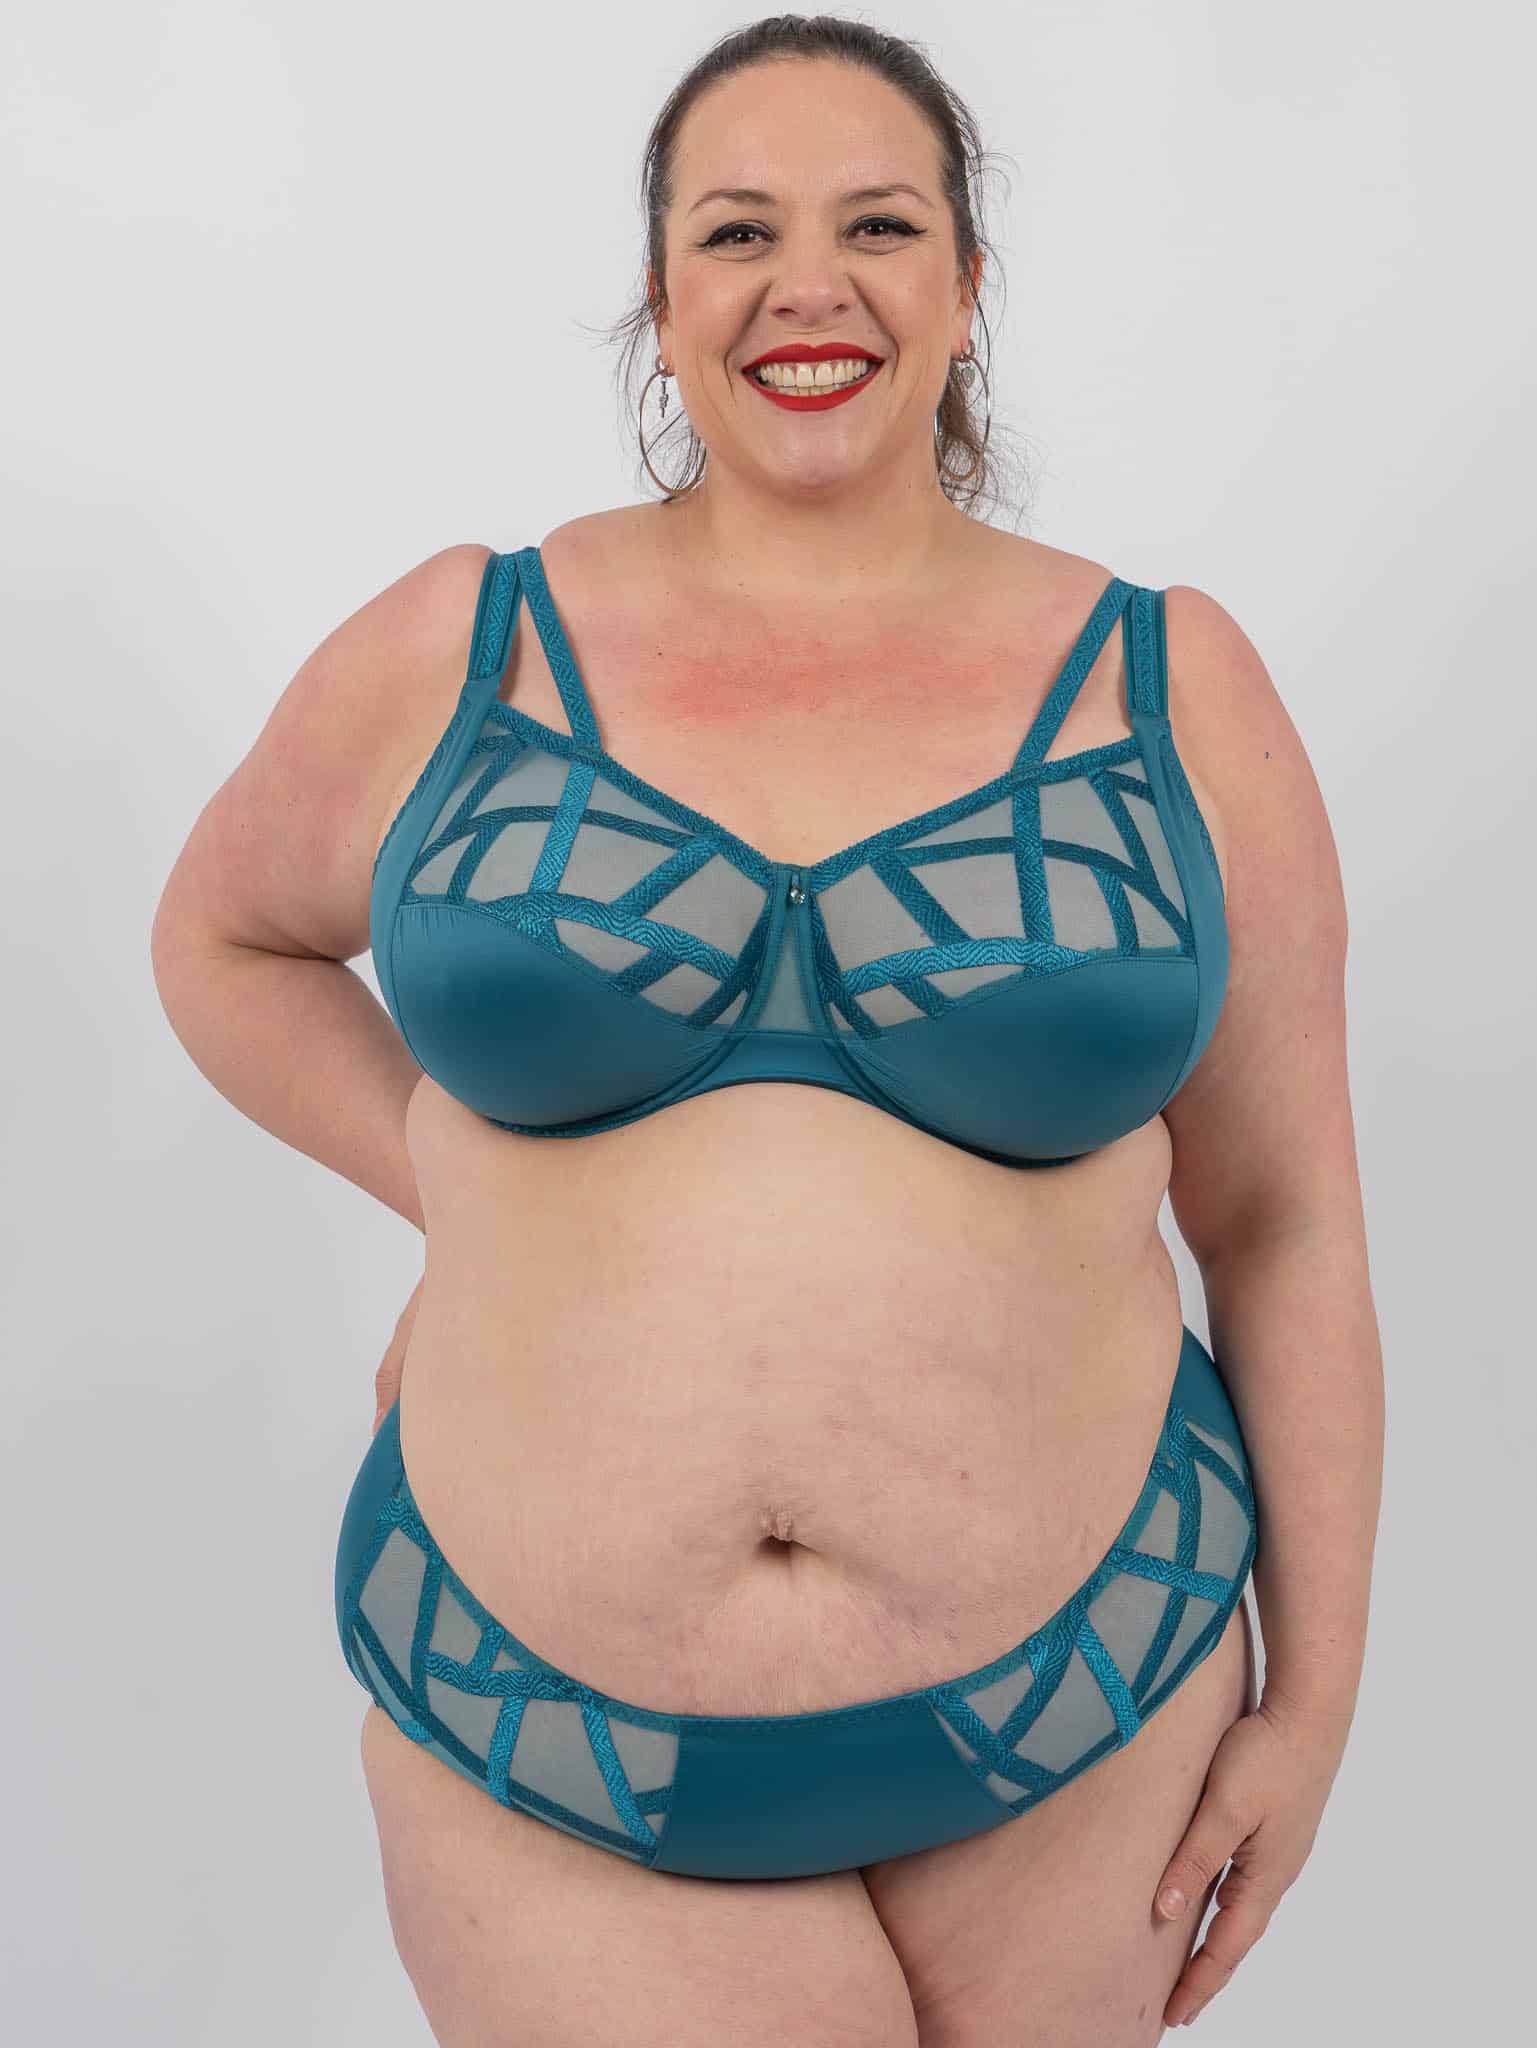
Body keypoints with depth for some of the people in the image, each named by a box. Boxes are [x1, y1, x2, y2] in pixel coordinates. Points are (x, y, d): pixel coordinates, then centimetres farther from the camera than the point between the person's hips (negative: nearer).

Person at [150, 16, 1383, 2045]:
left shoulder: (1165, 686, -2)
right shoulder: (458, 651, -3)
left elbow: (1282, 1219, 3)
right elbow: (222, 936, 16)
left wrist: (1316, 1688, 5)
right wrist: (461, 1197, 1)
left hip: (1072, 1711, 1)